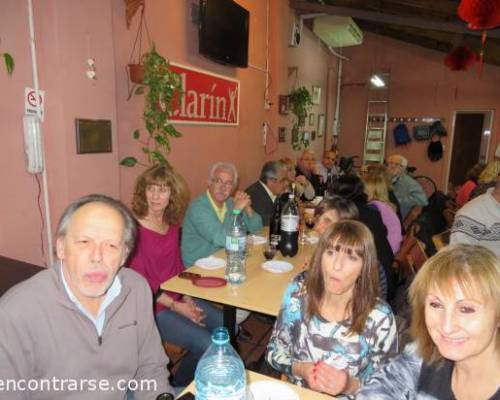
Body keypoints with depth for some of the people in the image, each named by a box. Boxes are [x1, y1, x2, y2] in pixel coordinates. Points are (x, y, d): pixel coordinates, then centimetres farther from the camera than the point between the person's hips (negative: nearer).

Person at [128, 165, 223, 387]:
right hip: (151, 307, -7)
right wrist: (176, 306, -17)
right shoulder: (135, 229, -19)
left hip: (178, 297, 7)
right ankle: (177, 387, 14)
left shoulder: (172, 224, 3)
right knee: (207, 344, -16)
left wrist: (186, 297, -2)